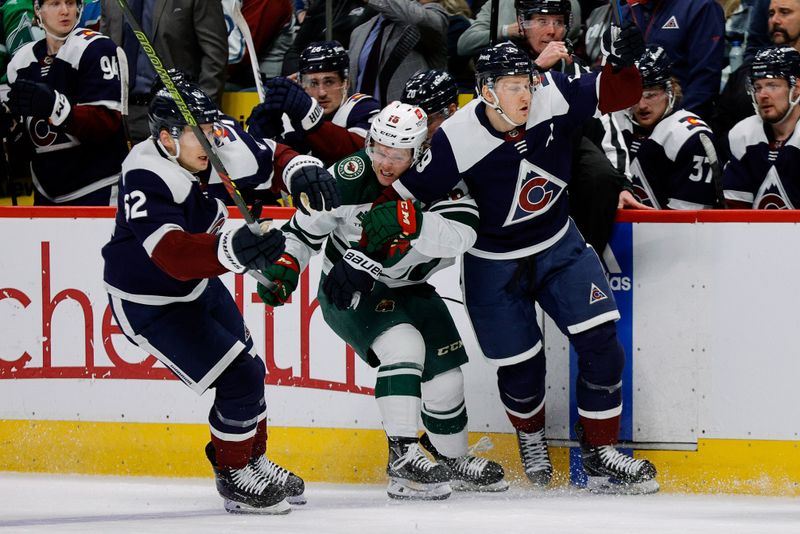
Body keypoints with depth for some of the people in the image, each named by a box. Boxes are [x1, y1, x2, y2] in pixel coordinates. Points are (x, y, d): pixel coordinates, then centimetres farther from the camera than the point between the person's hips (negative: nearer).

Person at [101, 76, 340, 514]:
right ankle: (233, 477, 10)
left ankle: (253, 459, 42)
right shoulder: (145, 180, -36)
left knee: (249, 367, 17)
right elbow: (172, 254, -48)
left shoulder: (222, 145, -15)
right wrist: (233, 248, -64)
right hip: (148, 302, -8)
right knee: (239, 378, -12)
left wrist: (302, 171, -21)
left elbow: (272, 158, 2)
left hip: (199, 285, 8)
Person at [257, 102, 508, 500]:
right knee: (404, 346, -27)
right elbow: (306, 228, -7)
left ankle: (454, 462, 29)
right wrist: (285, 267, -22)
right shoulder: (351, 177, -21)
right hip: (348, 289, -4)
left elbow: (459, 235, -37)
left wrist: (408, 220, -49)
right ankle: (402, 458, -27)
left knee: (445, 374, 5)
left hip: (408, 289, 4)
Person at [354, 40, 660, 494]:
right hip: (494, 264, -3)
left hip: (559, 247, 3)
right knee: (521, 367, 2)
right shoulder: (457, 141, -27)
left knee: (600, 342, -7)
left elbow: (619, 93, -14)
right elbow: (404, 193, -21)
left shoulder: (553, 99, -19)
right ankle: (531, 437, 37)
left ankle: (600, 456, 5)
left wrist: (623, 61, -36)